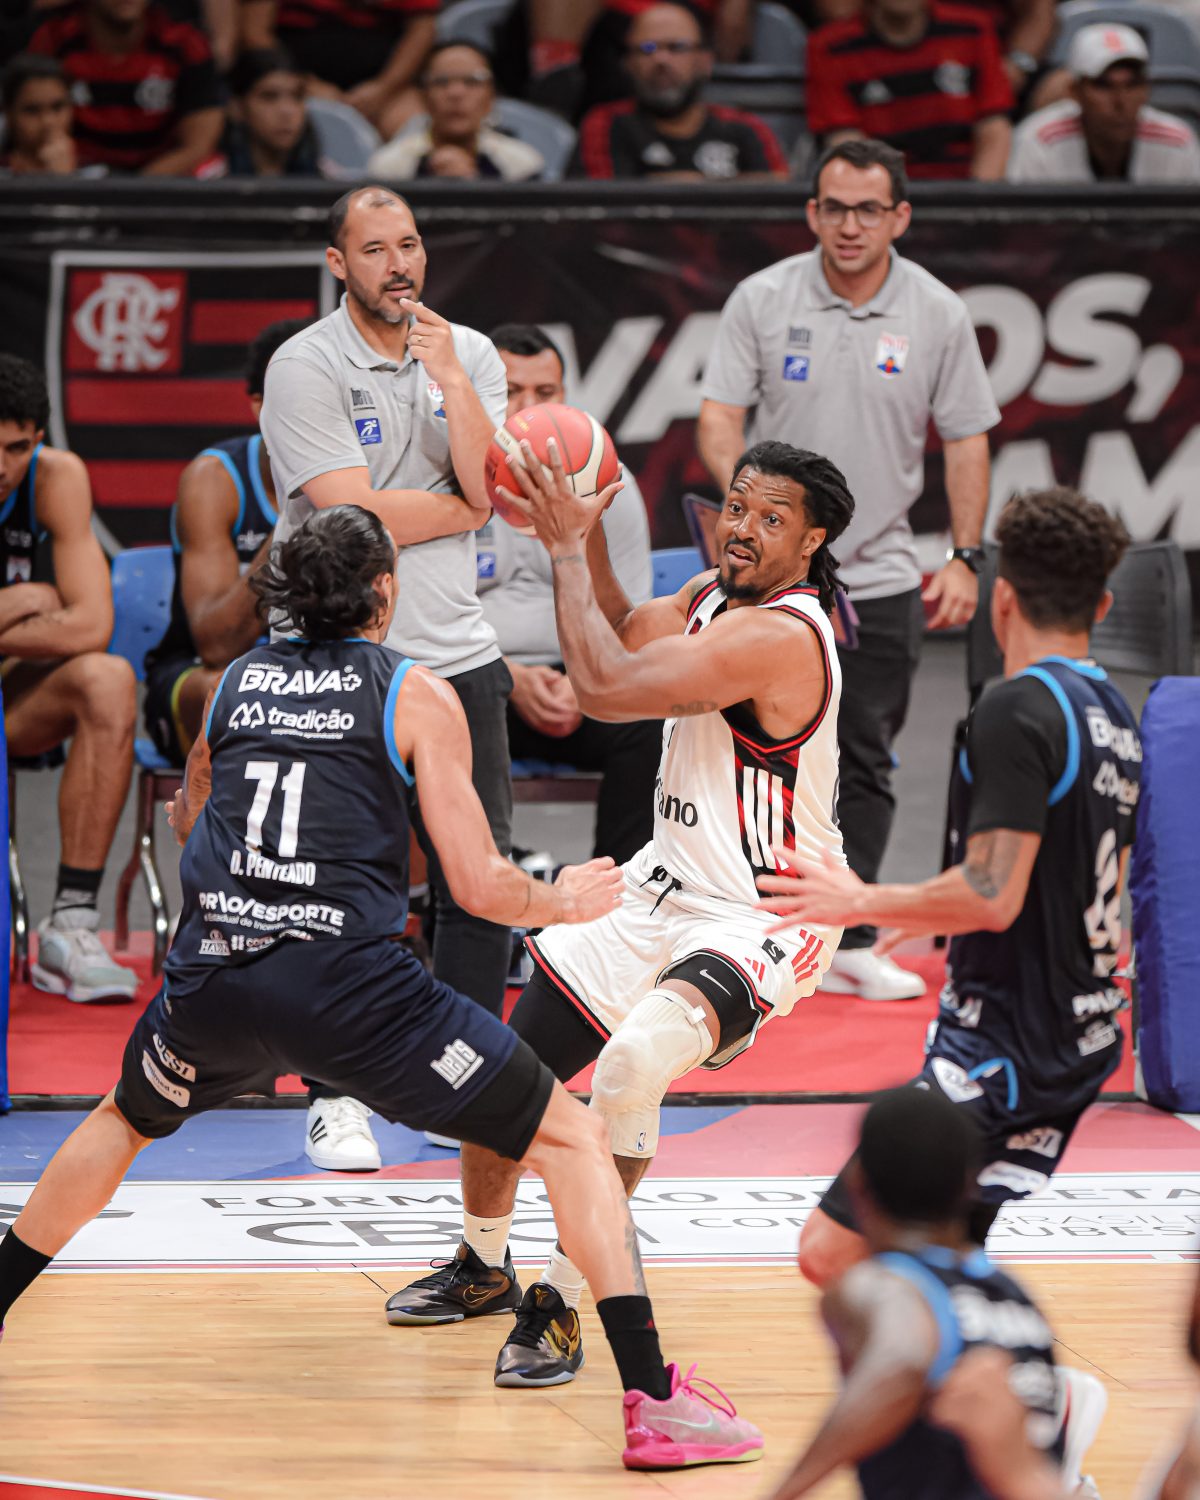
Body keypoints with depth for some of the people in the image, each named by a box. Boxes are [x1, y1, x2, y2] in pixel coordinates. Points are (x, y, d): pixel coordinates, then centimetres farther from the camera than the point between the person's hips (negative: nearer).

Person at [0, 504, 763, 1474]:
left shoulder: (233, 683, 17)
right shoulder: (416, 695, 4)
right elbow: (478, 884, 0)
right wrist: (567, 902, 19)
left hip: (213, 978, 4)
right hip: (348, 982, -4)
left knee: (125, 1122, 36)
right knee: (573, 1138, 5)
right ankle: (655, 1404, -7)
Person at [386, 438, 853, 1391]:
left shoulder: (779, 635, -27)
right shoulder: (717, 593, 2)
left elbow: (605, 688, -29)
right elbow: (624, 640, 19)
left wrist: (567, 547, -18)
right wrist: (586, 536, 2)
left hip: (759, 921, -9)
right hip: (667, 887, 9)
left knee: (632, 1065, -34)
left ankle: (559, 1306, -19)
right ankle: (484, 1268, 38)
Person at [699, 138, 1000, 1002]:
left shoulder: (939, 315, 0)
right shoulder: (763, 299, -3)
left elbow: (966, 439, 6)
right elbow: (719, 418, -2)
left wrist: (966, 557, 0)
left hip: (881, 578, 1)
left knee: (864, 764, 4)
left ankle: (846, 939, 10)